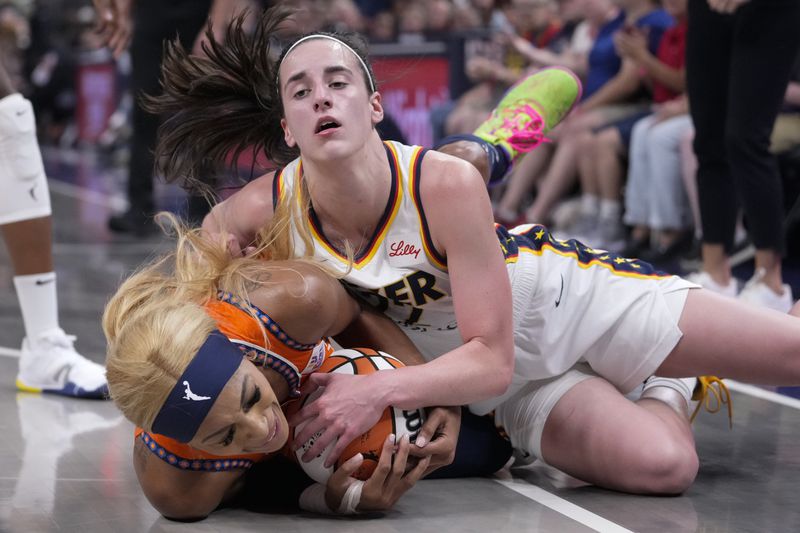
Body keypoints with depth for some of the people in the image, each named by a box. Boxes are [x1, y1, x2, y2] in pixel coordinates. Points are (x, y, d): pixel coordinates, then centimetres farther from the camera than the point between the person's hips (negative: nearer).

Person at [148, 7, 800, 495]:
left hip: (562, 295, -2)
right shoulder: (266, 212, -21)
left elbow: (491, 360, -29)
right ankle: (665, 394, 15)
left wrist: (380, 389, -43)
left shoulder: (447, 184, -31)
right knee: (661, 465, -23)